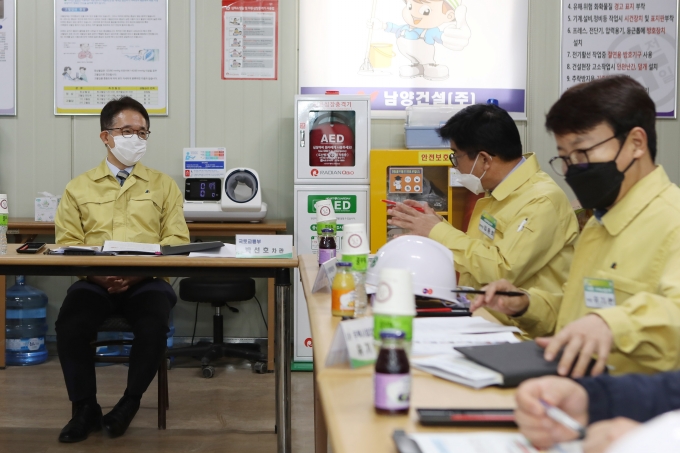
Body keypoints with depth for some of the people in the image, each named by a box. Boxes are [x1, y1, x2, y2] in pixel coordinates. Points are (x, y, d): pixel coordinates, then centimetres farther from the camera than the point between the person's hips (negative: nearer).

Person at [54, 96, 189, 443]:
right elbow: (67, 244, 6)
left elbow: (177, 240, 3)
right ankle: (85, 408, -4)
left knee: (154, 327, -31)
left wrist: (138, 271, -14)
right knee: (69, 326, -28)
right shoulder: (79, 187, 15)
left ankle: (129, 403, -3)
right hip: (94, 280, 1)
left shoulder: (163, 185, 14)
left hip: (147, 280, -1)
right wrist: (98, 273, -14)